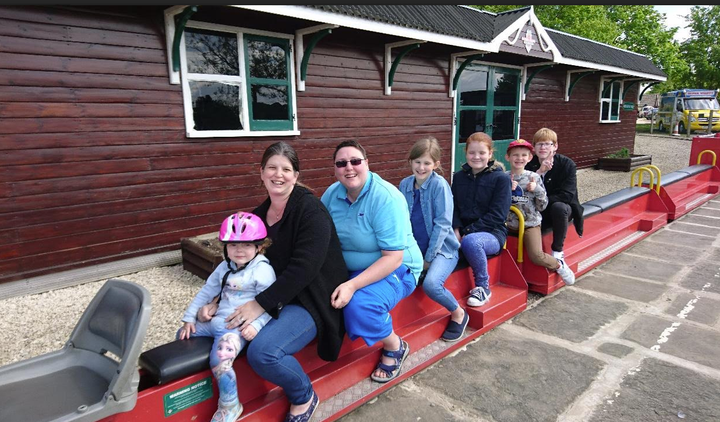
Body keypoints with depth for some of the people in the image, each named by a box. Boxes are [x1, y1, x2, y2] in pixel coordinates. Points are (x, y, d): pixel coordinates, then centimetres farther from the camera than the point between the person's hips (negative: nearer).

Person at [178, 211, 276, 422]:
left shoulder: (262, 270, -13)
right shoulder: (224, 267, 11)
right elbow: (206, 292, 17)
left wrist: (256, 324, -27)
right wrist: (189, 318, 15)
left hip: (238, 327, -9)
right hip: (216, 321, 9)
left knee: (220, 361, -26)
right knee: (183, 334, 18)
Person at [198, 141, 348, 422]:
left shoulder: (310, 209, -15)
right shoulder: (259, 214, 7)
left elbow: (304, 267, -24)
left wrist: (261, 304, -25)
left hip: (309, 300, -7)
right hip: (271, 300, 8)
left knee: (262, 352, -31)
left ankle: (304, 397, 1)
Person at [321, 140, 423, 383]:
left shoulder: (386, 198, -22)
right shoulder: (332, 193, -3)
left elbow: (393, 258, -25)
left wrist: (352, 285, -33)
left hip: (395, 269, -5)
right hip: (349, 268, 6)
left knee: (358, 305, -31)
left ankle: (395, 347, 0)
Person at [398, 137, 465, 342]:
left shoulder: (439, 184, -13)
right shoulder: (405, 184, 2)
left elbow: (442, 224, -15)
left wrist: (428, 258, -14)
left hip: (441, 249, -5)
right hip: (416, 250, 5)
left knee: (431, 283, -29)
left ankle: (458, 313, 2)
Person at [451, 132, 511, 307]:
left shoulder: (501, 178, -3)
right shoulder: (459, 176, 12)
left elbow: (496, 216, -10)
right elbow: (454, 207, 9)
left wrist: (468, 231, -18)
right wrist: (456, 230, -11)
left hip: (492, 233, -4)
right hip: (464, 231, 4)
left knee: (470, 242, -38)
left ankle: (483, 287, -13)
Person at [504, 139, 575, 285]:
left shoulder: (534, 177, -1)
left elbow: (542, 206, 0)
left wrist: (537, 190, -15)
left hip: (531, 224, -3)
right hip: (509, 224, 3)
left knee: (537, 256, -16)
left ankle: (558, 264, 14)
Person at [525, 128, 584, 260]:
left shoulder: (567, 164, -11)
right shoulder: (530, 165, -4)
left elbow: (567, 195, -20)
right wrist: (539, 172, -27)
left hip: (562, 208, -2)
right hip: (538, 212, 2)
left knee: (558, 207, -37)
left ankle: (558, 250, -19)